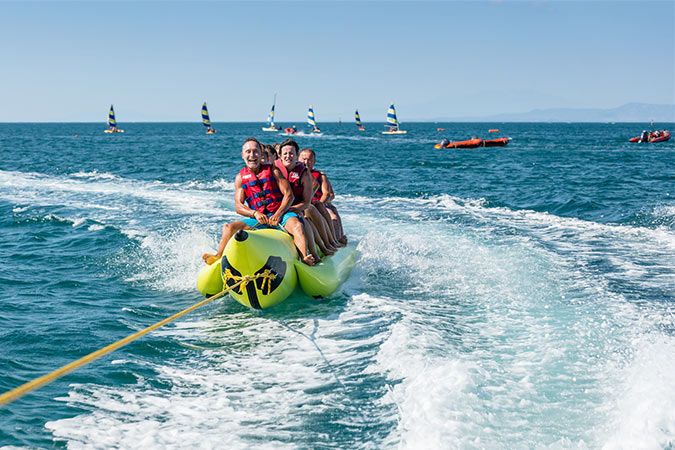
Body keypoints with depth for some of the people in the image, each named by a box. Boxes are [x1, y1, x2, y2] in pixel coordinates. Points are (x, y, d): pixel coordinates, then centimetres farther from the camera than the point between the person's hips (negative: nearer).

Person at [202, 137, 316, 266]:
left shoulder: (273, 170, 3)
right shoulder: (240, 177, 9)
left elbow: (289, 195, -4)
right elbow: (238, 206, 3)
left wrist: (278, 214, -19)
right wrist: (255, 213, -18)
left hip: (281, 213, -3)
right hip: (257, 219, 3)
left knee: (297, 225, -33)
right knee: (228, 227, -11)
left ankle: (304, 258, -44)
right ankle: (219, 257, 0)